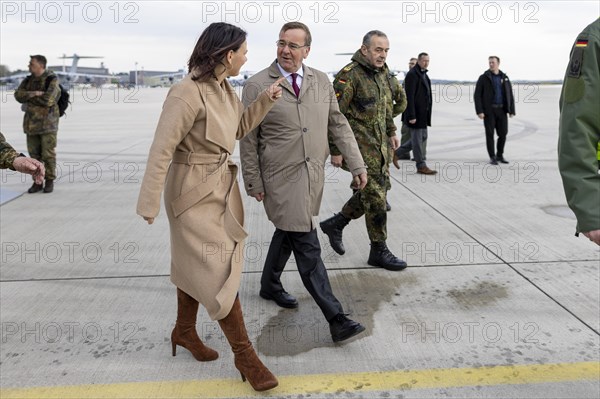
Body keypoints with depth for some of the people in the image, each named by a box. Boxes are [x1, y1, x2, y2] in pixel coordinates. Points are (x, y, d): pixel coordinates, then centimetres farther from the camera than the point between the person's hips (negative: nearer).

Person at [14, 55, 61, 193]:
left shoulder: (52, 80, -11)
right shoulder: (27, 80, 8)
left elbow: (47, 100, -24)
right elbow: (19, 95, -7)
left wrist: (29, 98, -11)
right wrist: (33, 93, -24)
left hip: (48, 122, -5)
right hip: (32, 122, 5)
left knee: (48, 153, -2)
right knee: (34, 153, 6)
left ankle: (50, 182, 11)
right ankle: (37, 182, 14)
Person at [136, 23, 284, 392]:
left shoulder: (225, 89, 4)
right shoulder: (187, 93, -22)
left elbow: (239, 128, 18)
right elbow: (161, 150, -21)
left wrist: (267, 100, 5)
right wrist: (150, 204, -19)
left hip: (222, 188, 9)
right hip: (194, 192, -9)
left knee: (198, 264, 19)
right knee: (221, 270, -3)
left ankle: (184, 331, 38)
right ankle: (243, 353, 9)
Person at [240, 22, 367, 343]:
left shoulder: (321, 82, 6)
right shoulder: (257, 85, -6)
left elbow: (338, 125, 9)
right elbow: (248, 140, -4)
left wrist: (357, 164, 3)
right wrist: (253, 182, -4)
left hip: (313, 175, 5)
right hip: (281, 178, -5)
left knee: (287, 233, 20)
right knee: (307, 246, -6)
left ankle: (270, 286, 43)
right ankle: (336, 318, -2)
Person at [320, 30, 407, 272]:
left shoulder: (382, 73, 11)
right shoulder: (349, 75, -16)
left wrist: (392, 132, 23)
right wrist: (335, 150, -17)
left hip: (380, 144, 9)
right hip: (360, 145, -9)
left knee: (378, 189, 14)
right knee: (375, 196, -4)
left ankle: (335, 224, 29)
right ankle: (379, 251, 10)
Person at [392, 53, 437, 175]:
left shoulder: (424, 75, 16)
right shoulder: (412, 74, -14)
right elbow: (409, 97, -19)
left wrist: (427, 113, 18)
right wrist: (411, 116, -22)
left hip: (423, 114, 10)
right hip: (415, 114, -10)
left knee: (422, 137, 15)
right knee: (417, 139, -1)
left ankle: (397, 154, 23)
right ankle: (421, 166, 7)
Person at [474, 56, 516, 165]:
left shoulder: (504, 78, 9)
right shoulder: (483, 78, -2)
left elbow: (510, 95, 9)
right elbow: (477, 95, -6)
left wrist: (512, 110, 1)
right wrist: (479, 111, -16)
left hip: (501, 110, 4)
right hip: (488, 110, -3)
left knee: (503, 133, 2)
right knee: (490, 133, -3)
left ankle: (499, 156, 18)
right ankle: (492, 157, 6)